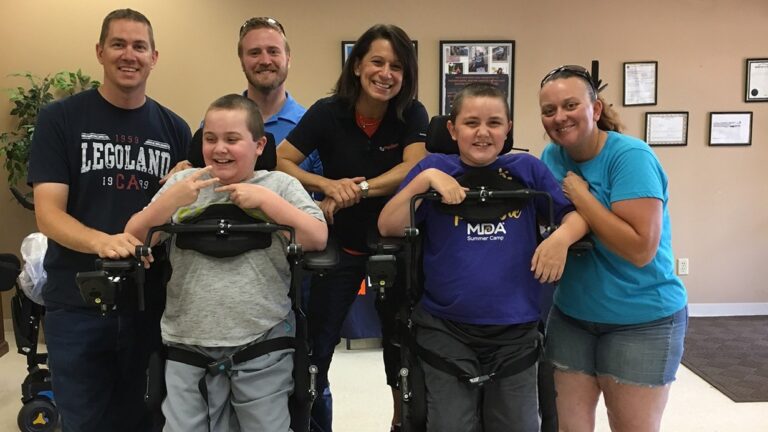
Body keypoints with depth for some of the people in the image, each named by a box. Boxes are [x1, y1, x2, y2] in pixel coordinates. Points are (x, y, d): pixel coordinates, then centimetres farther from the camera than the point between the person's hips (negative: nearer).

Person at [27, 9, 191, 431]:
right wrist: (102, 241, -30)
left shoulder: (174, 128, 5)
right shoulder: (60, 119, -3)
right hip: (78, 304, -2)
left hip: (151, 302, 2)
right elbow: (48, 213, -11)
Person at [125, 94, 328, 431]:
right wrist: (170, 199, -11)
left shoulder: (279, 184, 2)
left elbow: (318, 239, -8)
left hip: (263, 344, -2)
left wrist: (265, 199, -13)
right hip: (188, 344, 2)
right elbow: (133, 239, 5)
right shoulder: (182, 183, 9)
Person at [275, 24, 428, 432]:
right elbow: (279, 162, -15)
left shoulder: (412, 115, -9)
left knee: (400, 342, 14)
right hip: (339, 245, 0)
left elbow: (413, 169, -22)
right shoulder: (328, 112, -12)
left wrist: (357, 191, -32)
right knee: (315, 346, 3)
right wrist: (329, 185, -30)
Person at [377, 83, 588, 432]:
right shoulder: (435, 167, -1)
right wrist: (425, 179, -19)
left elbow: (575, 214, 5)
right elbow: (388, 227, -8)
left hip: (515, 331, 2)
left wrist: (561, 237, -17)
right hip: (445, 329, -1)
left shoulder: (527, 169, 1)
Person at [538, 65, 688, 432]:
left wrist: (579, 195, -24)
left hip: (642, 321, -5)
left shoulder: (630, 156, -19)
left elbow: (641, 249, -28)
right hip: (570, 315, 5)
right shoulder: (552, 156, 0)